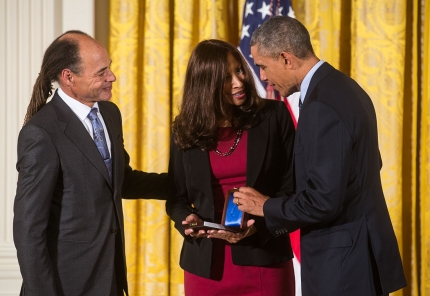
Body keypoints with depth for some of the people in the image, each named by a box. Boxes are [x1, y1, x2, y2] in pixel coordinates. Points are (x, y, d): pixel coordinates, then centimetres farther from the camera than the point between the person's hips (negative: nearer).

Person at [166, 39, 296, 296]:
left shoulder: (274, 116, -2)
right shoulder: (186, 129, 4)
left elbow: (292, 186, -2)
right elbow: (177, 197, 9)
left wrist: (260, 223, -16)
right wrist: (188, 220, -12)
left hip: (263, 258, -2)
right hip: (207, 262, 2)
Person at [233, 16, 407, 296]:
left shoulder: (322, 106, -22)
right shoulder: (342, 88, 9)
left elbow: (323, 201, -25)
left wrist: (266, 207, -9)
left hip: (343, 262, -10)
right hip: (358, 251, 10)